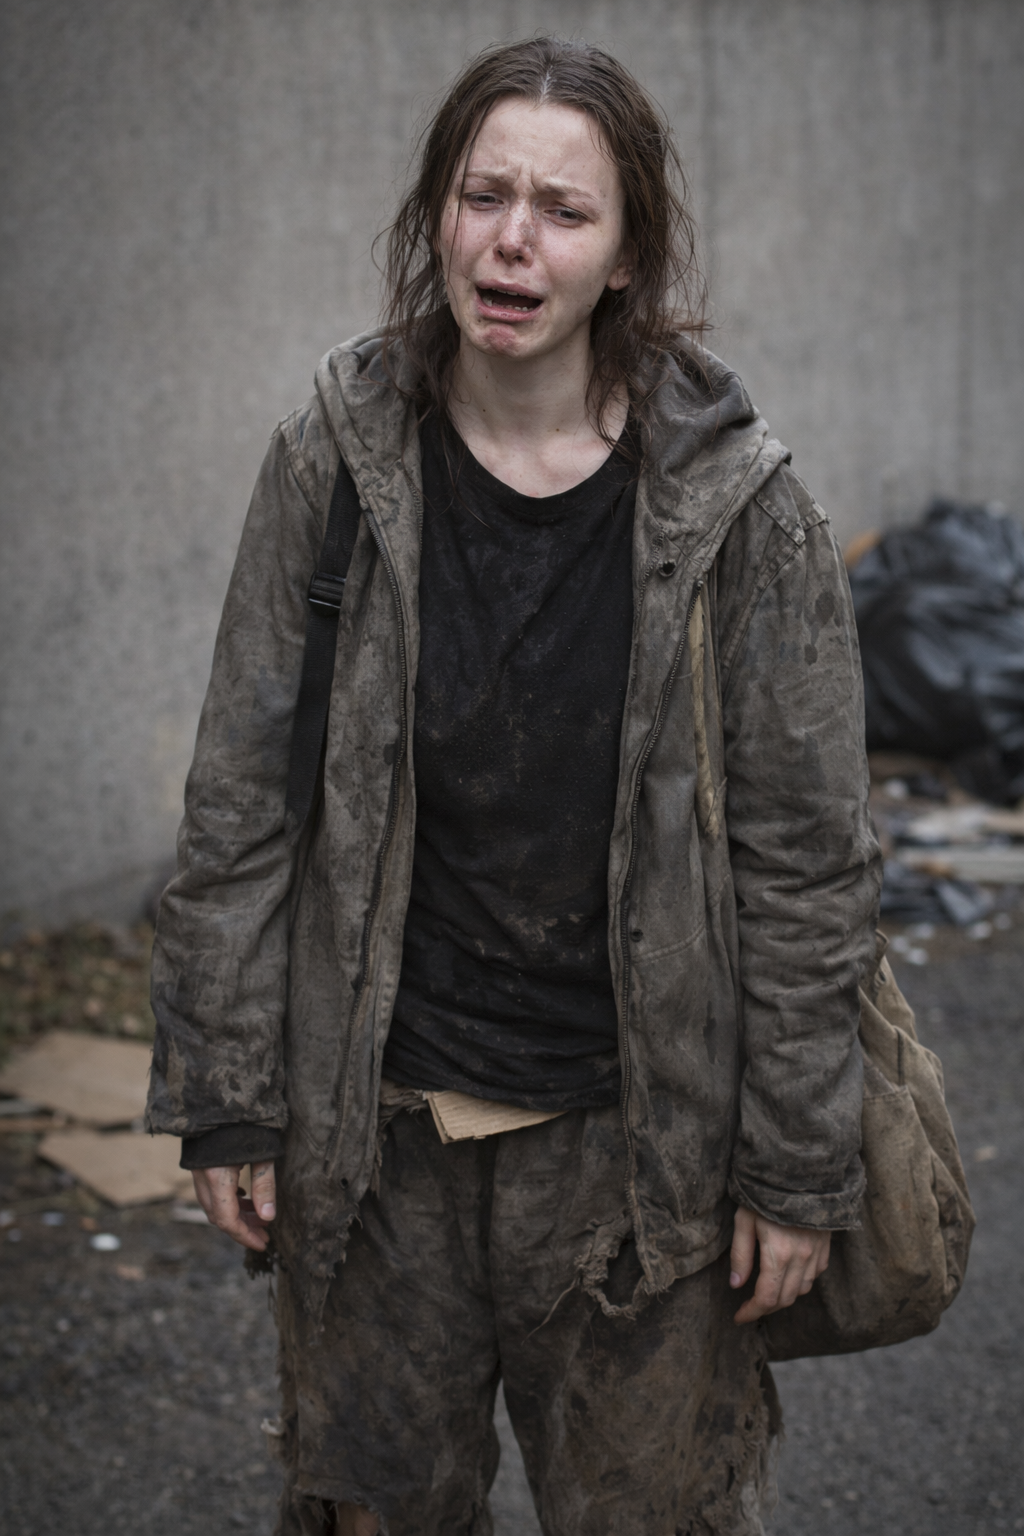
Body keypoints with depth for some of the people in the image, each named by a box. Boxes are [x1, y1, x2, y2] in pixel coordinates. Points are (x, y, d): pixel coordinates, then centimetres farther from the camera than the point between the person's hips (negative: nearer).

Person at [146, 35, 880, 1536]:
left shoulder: (737, 505, -9)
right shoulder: (336, 465, -5)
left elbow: (807, 859, -5)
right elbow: (239, 806, 0)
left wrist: (800, 1169, -4)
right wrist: (225, 1101, 0)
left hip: (636, 1133, -1)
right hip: (371, 1129, 2)